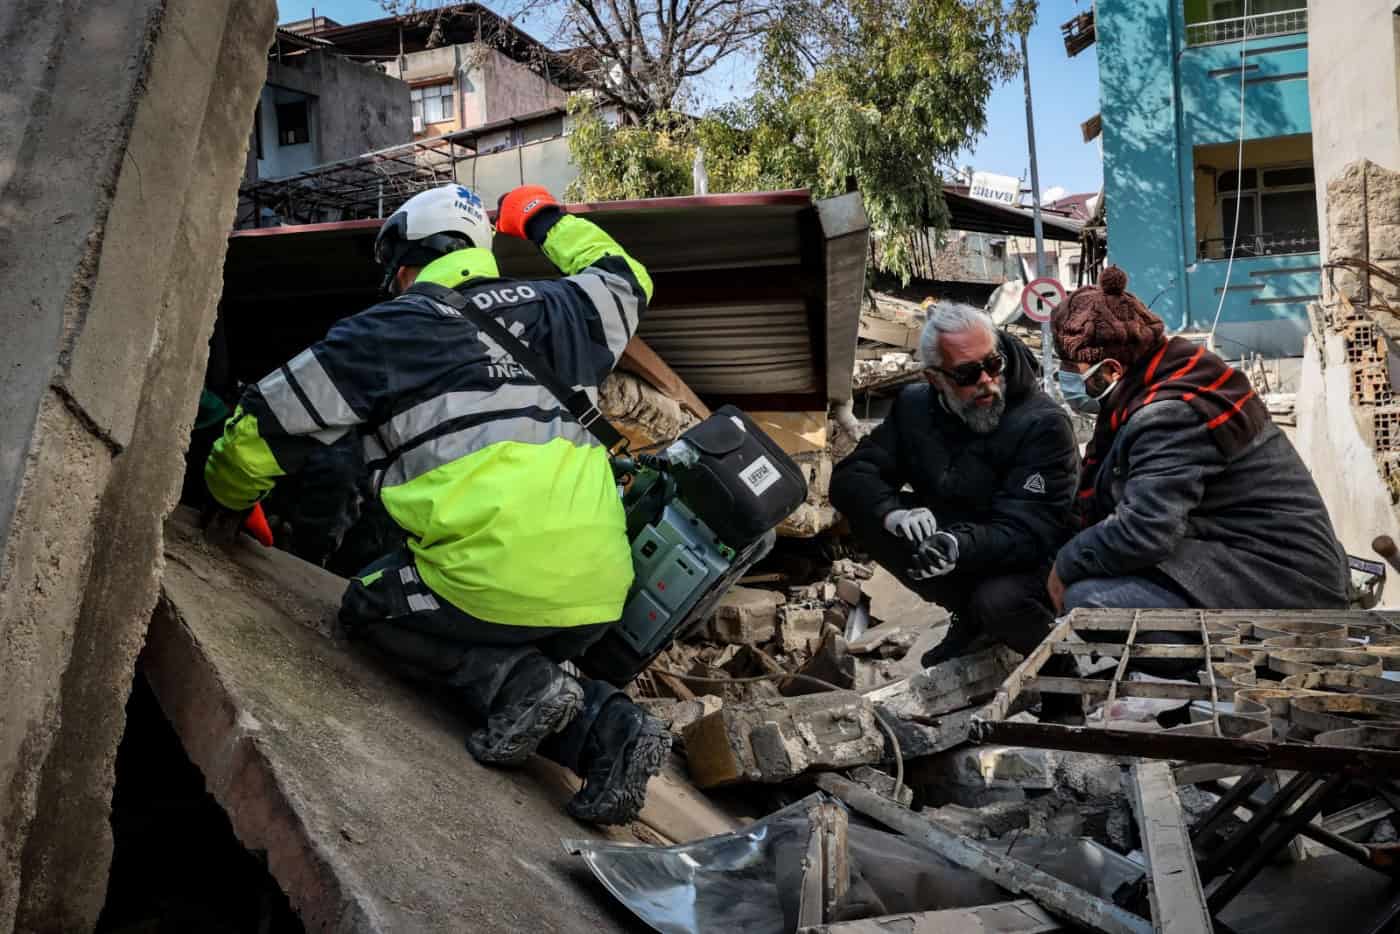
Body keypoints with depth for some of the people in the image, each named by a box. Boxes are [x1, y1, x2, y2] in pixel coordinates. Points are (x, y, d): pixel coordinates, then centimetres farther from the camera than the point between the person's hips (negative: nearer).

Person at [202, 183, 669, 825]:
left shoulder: (392, 328, 8)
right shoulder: (544, 308, 19)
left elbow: (266, 422, 14)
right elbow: (623, 283, 41)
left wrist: (232, 500, 33)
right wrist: (547, 222, 53)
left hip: (499, 577, -5)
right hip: (600, 591, 6)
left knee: (368, 609, 22)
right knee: (525, 652, 32)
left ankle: (519, 686, -1)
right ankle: (606, 728, 3)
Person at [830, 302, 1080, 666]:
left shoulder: (1043, 424, -22)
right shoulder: (915, 406, -5)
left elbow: (1027, 533, -28)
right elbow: (850, 476, -8)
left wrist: (959, 546, -49)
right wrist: (892, 512, -31)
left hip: (1026, 563, -5)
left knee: (998, 602, -37)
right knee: (868, 517, -16)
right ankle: (970, 616, 1)